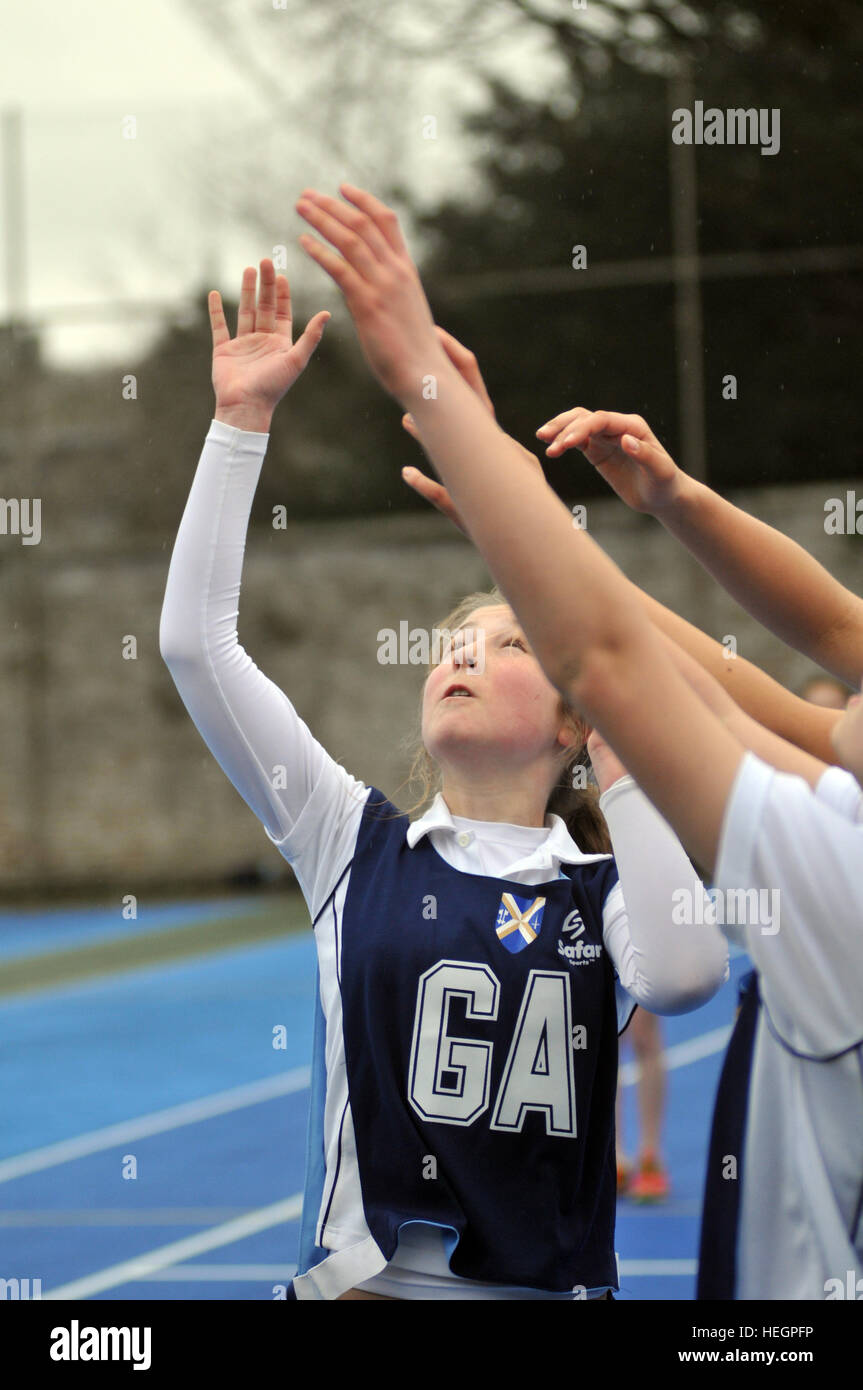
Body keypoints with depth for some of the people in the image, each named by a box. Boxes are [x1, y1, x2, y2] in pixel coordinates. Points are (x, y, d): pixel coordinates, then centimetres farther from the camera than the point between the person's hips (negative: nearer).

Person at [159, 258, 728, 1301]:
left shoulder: (603, 891, 2)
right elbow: (195, 641, 0)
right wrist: (242, 418, -4)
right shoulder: (357, 845, 5)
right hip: (358, 1277, 1)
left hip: (552, 1285, -1)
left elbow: (682, 976, -23)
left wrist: (628, 760, -11)